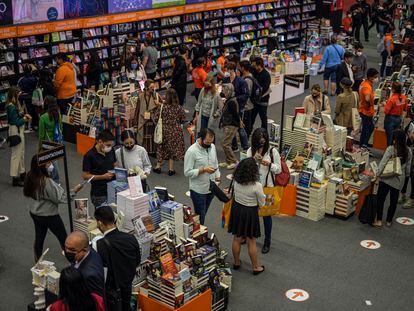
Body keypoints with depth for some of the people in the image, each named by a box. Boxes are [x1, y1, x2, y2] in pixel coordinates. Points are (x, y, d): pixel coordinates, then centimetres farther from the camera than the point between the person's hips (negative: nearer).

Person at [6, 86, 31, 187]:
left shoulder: (15, 104, 5)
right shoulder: (12, 107, -23)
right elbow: (16, 122, -23)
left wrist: (24, 115, -4)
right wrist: (25, 119, -8)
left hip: (19, 130, 10)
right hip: (15, 131, -10)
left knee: (21, 152, 21)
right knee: (16, 154, -2)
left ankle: (22, 173, 35)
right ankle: (15, 178, 5)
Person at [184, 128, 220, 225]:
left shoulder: (212, 147, 2)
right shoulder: (192, 151, -19)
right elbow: (187, 172, -19)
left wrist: (217, 179, 9)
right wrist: (203, 170, -26)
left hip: (211, 188, 6)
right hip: (198, 191, -6)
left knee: (203, 215, 18)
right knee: (200, 217, 2)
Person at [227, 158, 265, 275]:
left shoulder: (236, 182, -12)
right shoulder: (257, 186, -25)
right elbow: (262, 203, -12)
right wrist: (263, 196, 7)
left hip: (237, 209, 4)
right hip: (250, 213, -4)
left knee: (236, 239, 19)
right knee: (251, 242, 10)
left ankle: (236, 262, 36)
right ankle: (255, 267, 26)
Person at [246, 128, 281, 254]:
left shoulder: (273, 151, -10)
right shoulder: (250, 150, -2)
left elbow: (278, 169, -5)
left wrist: (269, 164, -23)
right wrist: (254, 160, -22)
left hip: (267, 187, -3)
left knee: (267, 214, 7)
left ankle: (267, 241, 21)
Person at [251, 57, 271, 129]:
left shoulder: (266, 75, -17)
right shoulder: (254, 73, 5)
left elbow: (264, 89, -22)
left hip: (262, 100, -7)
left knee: (263, 118, 6)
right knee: (251, 118, 13)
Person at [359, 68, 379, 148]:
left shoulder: (364, 82, 4)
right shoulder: (367, 86, -27)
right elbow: (367, 99, -47)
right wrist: (369, 104, -27)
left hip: (367, 111, 10)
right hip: (366, 111, -10)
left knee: (371, 127, 24)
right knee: (365, 130, 5)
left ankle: (365, 144, 36)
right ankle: (362, 146, 19)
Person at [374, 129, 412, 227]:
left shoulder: (390, 149, -15)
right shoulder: (408, 151, -2)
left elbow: (383, 163, -17)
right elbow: (408, 167, 5)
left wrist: (377, 174, -10)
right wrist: (406, 175, 20)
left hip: (386, 178, -4)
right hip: (399, 180, 4)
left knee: (380, 199, 7)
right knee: (393, 201, 14)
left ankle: (379, 220, 6)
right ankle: (389, 221, 25)